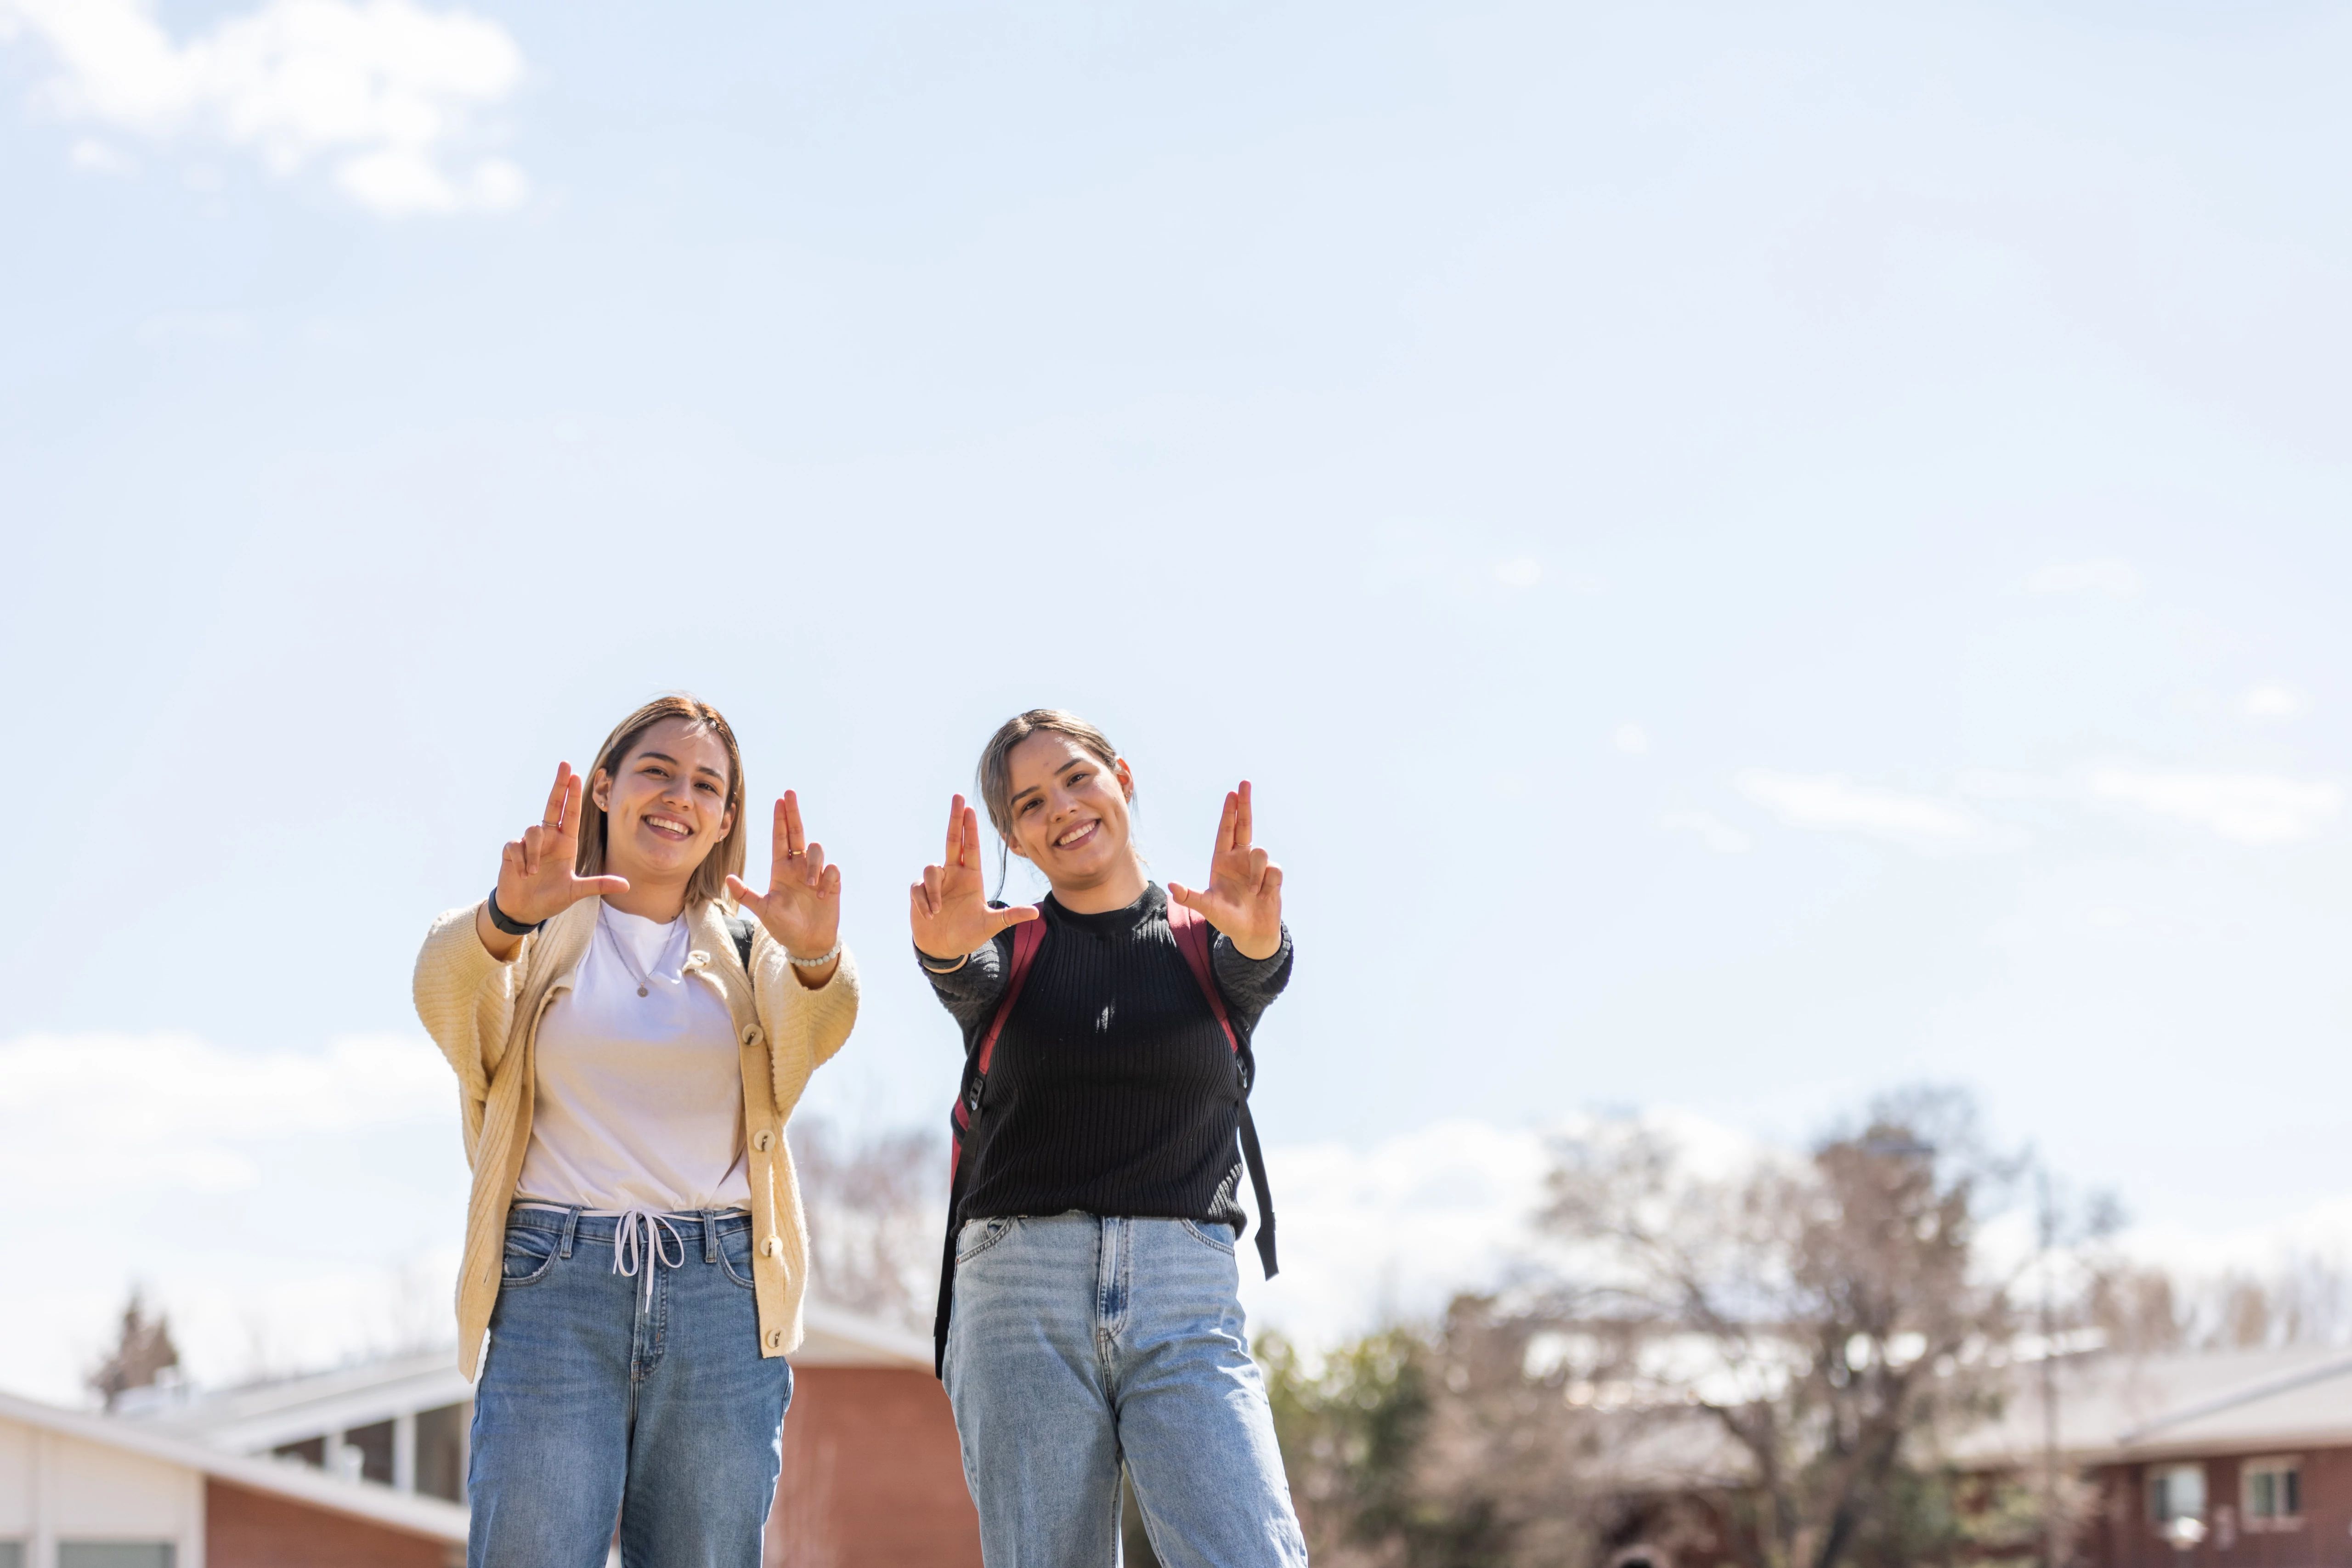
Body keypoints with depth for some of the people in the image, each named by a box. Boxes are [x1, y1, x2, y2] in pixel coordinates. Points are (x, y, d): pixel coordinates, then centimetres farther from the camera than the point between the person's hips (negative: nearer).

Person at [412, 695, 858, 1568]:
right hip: (553, 1290, -2)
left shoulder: (745, 947, 16)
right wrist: (506, 917, -35)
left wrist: (814, 956, -31)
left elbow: (810, 1035, -7)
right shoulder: (539, 937, 10)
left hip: (721, 1299, 2)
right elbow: (445, 995, -12)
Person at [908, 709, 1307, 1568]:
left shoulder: (1203, 936, 11)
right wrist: (944, 946, -38)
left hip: (1185, 1303, 0)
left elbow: (1258, 972, -11)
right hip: (1017, 1295, 1)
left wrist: (1257, 934, -38)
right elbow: (970, 976, -12)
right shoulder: (1008, 945, 11)